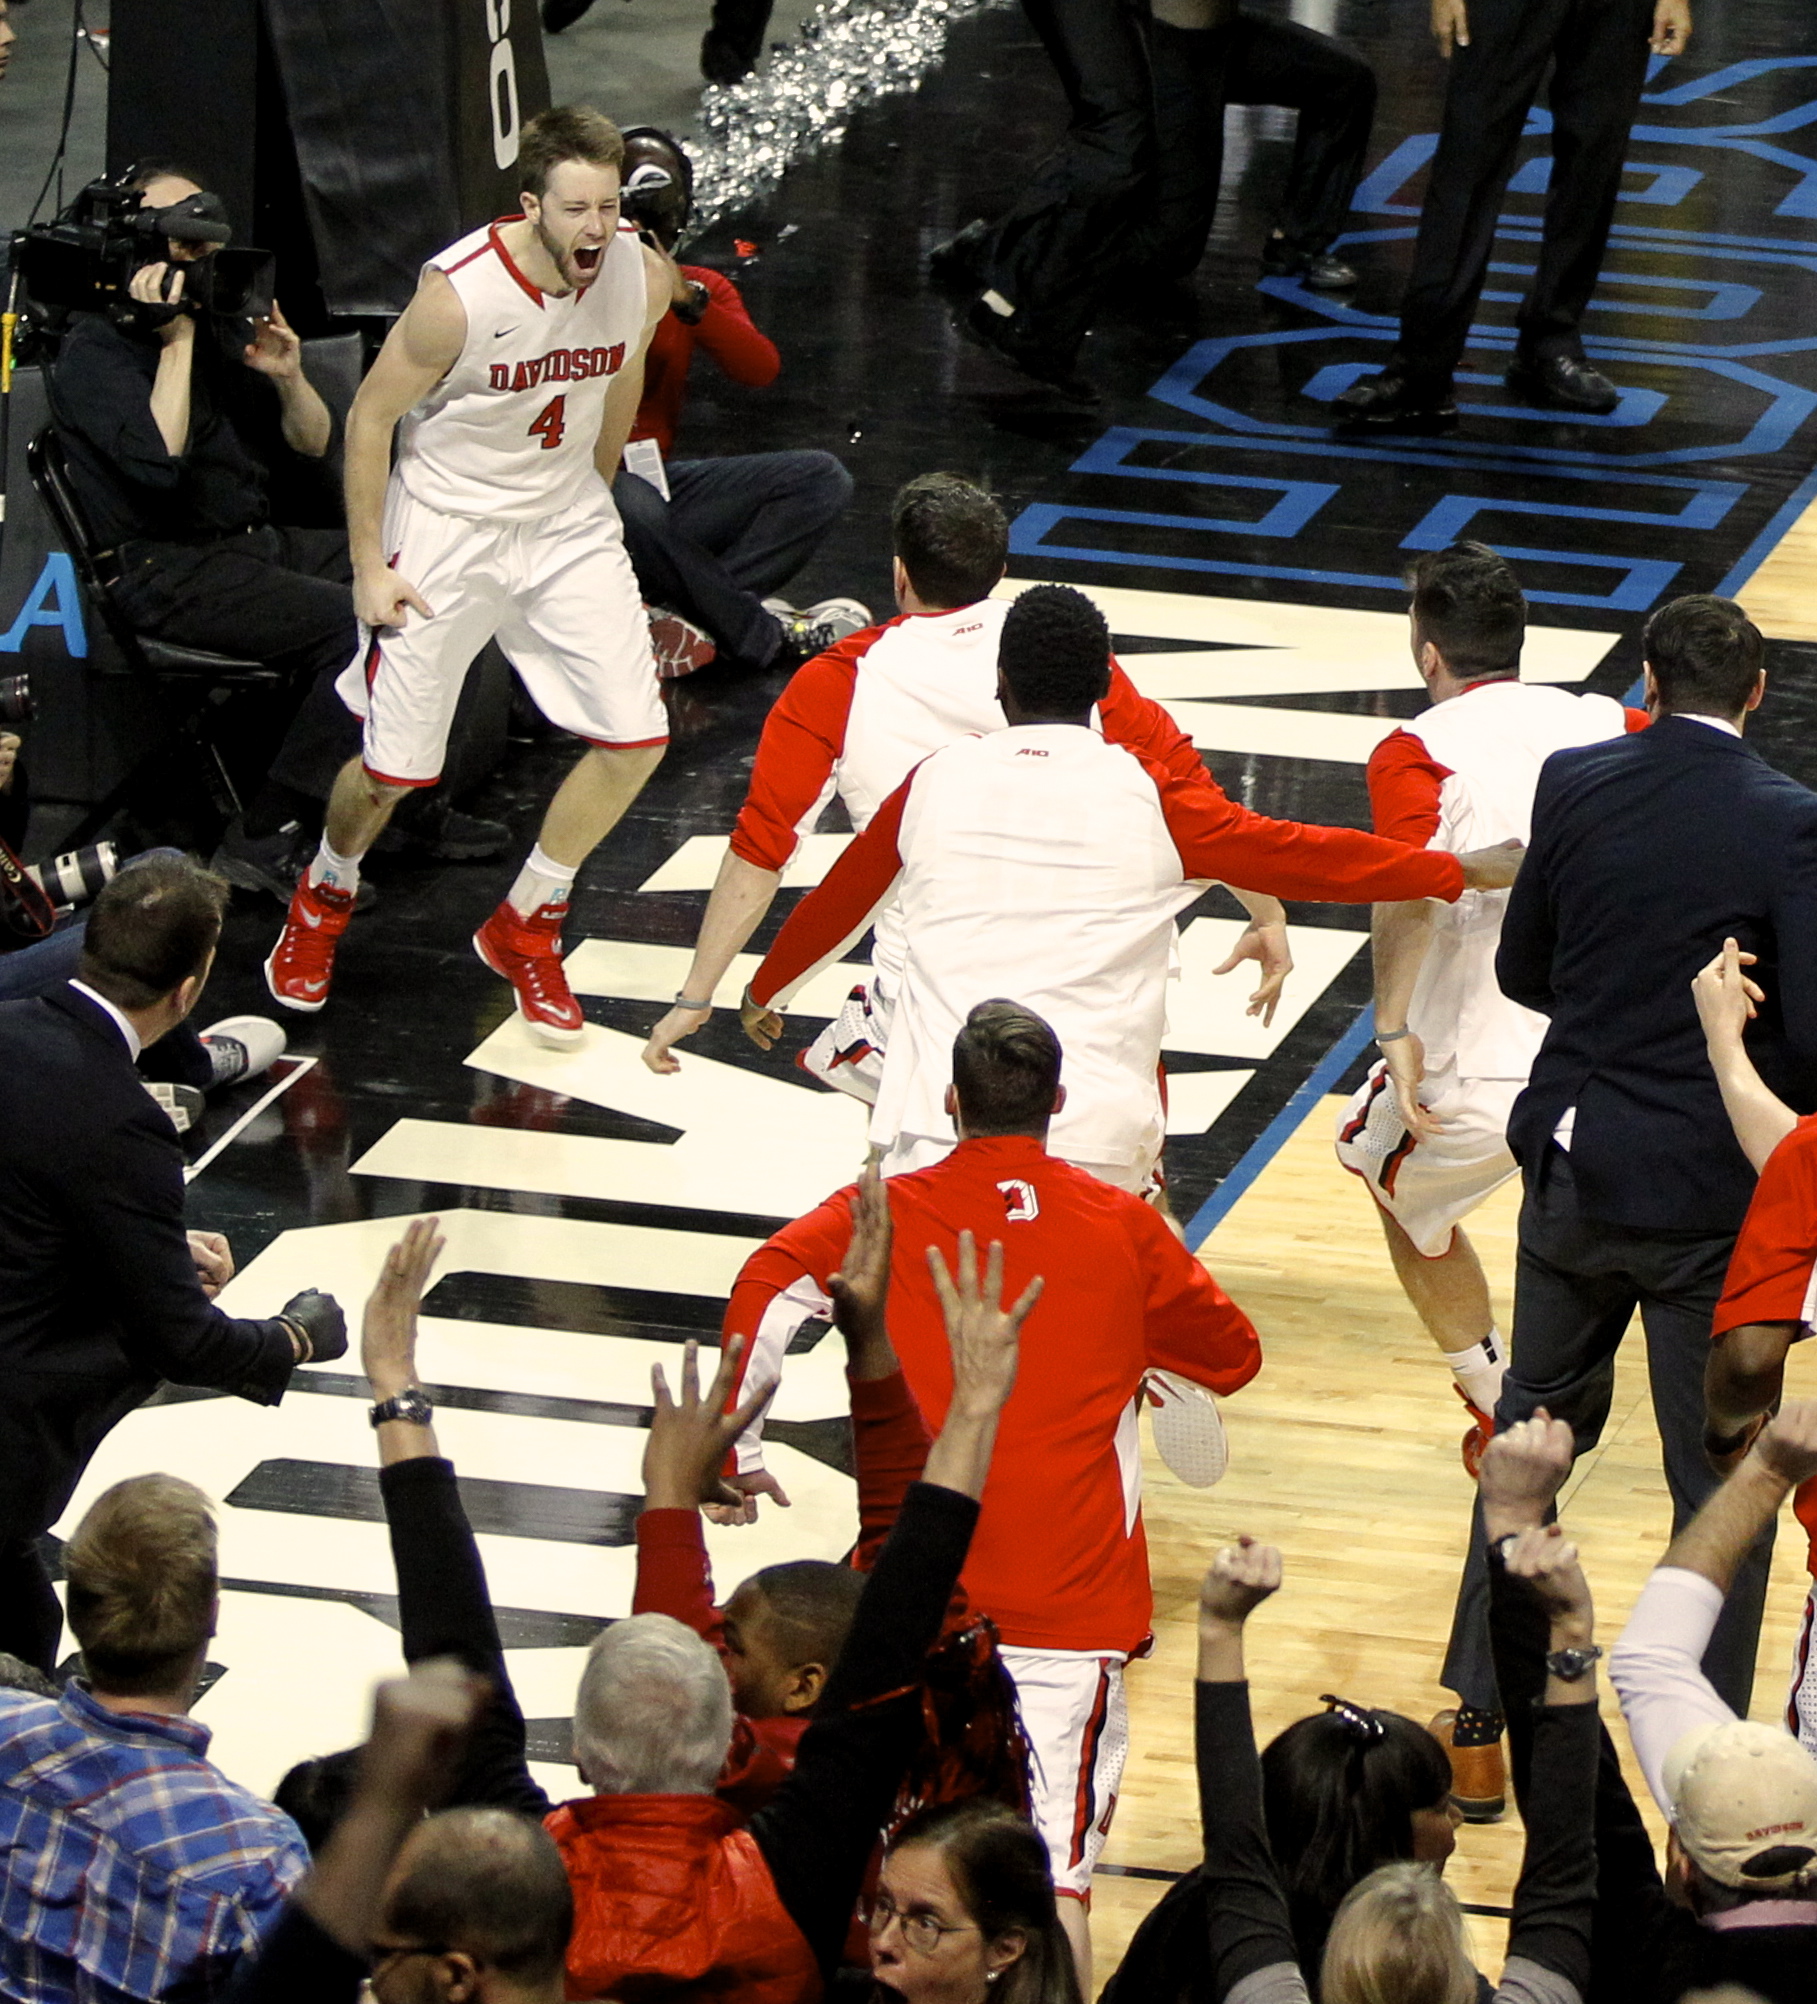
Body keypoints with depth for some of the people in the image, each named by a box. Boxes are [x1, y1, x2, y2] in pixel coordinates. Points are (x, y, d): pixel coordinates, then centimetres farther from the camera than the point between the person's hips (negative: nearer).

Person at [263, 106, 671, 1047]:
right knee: (395, 768, 1)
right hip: (446, 526, -4)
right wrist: (368, 566, -12)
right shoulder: (460, 292, -28)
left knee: (635, 740, -4)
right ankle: (325, 897, 36)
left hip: (567, 523, 4)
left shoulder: (642, 280, -13)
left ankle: (524, 929, 18)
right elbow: (371, 414, -14)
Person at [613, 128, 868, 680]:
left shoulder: (702, 287, 12)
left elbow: (761, 370, -6)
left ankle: (685, 618, -27)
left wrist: (688, 301, -21)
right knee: (635, 506, -42)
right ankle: (765, 634, -23)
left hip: (657, 480, 7)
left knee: (822, 480, -9)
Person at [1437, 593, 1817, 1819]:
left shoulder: (1576, 786, -4)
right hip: (1715, 1194, -4)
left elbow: (1521, 970, 6)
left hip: (1574, 1168, 4)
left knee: (1532, 1439, 22)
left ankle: (1476, 1734, 26)